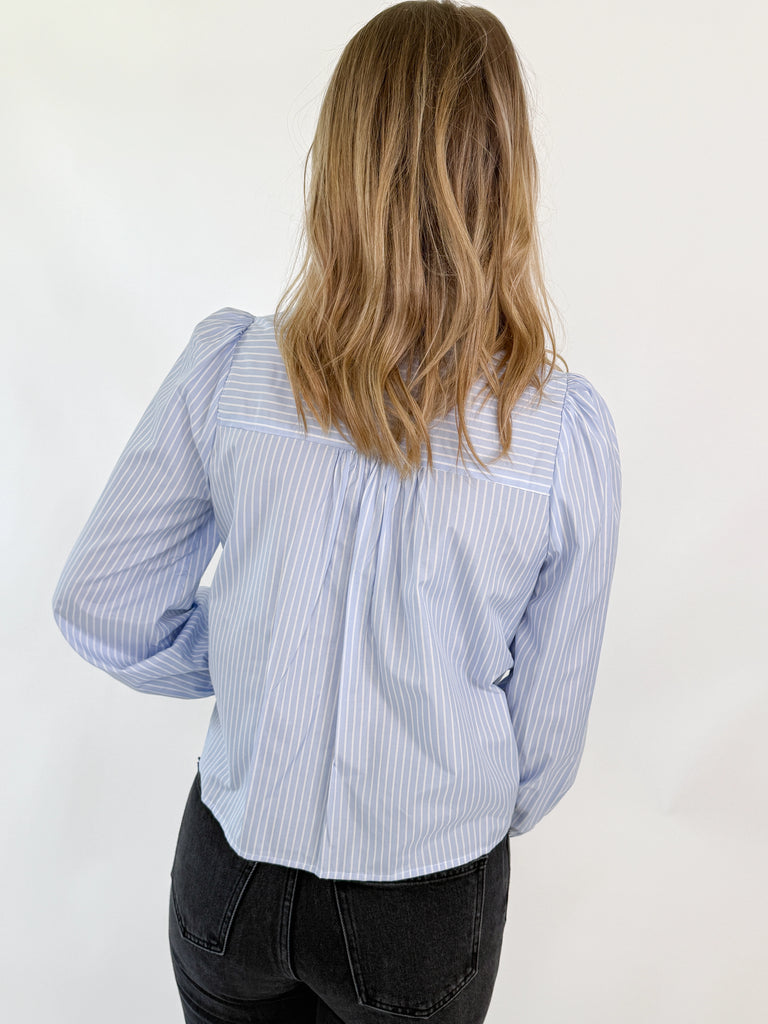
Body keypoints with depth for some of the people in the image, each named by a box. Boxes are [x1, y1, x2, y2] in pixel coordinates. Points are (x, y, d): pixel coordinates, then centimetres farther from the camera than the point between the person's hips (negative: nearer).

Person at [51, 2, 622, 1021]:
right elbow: (549, 711, -8)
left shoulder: (226, 369, -19)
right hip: (431, 901, 0)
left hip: (235, 865, 1)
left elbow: (98, 609, -8)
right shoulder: (567, 431, -20)